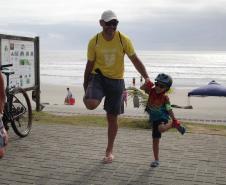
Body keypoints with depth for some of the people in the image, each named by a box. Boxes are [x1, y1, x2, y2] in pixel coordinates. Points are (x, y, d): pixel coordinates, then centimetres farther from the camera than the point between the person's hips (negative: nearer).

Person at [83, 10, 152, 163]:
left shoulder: (124, 40, -9)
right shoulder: (94, 41, -7)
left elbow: (135, 60, -1)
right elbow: (90, 65, 1)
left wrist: (146, 77, -13)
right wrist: (86, 88, 4)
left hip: (116, 80, 0)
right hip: (98, 77, 0)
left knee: (112, 118, 7)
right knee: (90, 104, -31)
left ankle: (110, 151, 25)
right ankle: (92, 97, 10)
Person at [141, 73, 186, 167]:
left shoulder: (165, 98, -13)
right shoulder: (151, 91, -5)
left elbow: (169, 109, -8)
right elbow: (142, 88, -8)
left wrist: (174, 119, -12)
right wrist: (147, 84, -26)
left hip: (163, 118, -4)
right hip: (154, 119, 4)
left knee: (161, 129, -39)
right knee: (155, 140, 7)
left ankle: (173, 124, -7)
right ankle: (156, 160, 20)